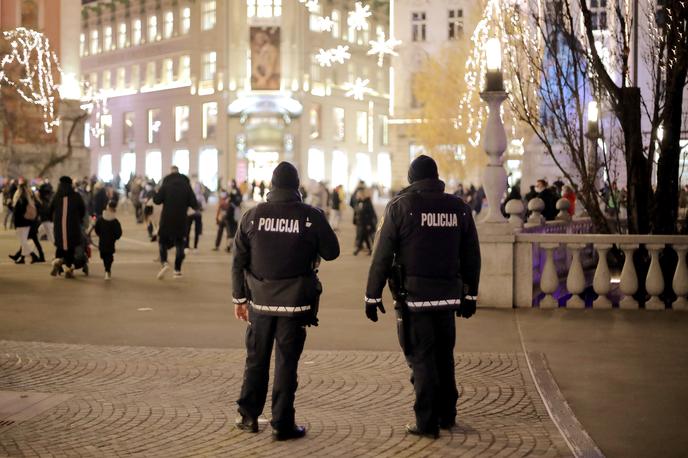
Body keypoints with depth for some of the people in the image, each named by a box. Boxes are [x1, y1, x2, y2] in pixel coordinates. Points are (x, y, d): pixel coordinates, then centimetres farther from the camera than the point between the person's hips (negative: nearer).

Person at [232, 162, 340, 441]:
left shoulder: (253, 216, -1)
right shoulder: (311, 216, -9)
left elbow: (239, 261, 1)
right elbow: (331, 252, 1)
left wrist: (239, 298, 9)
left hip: (260, 301, 2)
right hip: (295, 303, -2)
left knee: (256, 360, 15)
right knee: (286, 363, 4)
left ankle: (248, 417, 22)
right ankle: (282, 424, 7)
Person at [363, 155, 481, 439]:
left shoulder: (400, 205, -6)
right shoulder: (459, 208, 6)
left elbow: (382, 255, -8)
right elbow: (471, 256, 11)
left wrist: (372, 296, -2)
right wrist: (470, 295, 20)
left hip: (413, 296, -4)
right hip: (448, 295, 4)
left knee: (421, 358, 2)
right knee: (444, 356, 17)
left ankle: (427, 422, 5)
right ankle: (446, 415, 26)